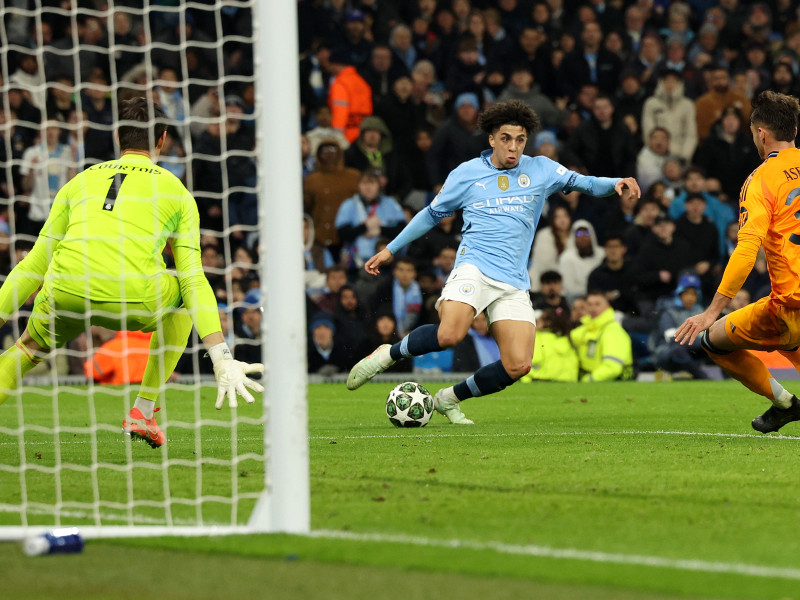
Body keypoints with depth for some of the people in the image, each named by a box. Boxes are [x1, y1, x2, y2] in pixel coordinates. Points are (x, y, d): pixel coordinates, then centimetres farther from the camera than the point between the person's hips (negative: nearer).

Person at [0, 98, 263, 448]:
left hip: (65, 296, 2)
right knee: (183, 296, 31)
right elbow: (193, 278, 14)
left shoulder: (79, 182, 27)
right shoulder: (175, 191, 21)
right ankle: (143, 412, 28)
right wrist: (221, 357, 12)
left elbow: (34, 265, 26)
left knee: (28, 349, 31)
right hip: (135, 301, -2)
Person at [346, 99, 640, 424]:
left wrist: (615, 184, -10)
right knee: (450, 334, -31)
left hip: (515, 283, 3)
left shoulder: (540, 170, 11)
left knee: (518, 365, -11)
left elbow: (583, 182, 12)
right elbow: (432, 214, 19)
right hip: (474, 267, -3)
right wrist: (390, 249, 21)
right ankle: (389, 354, -5)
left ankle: (451, 398, 11)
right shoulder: (466, 173, 7)